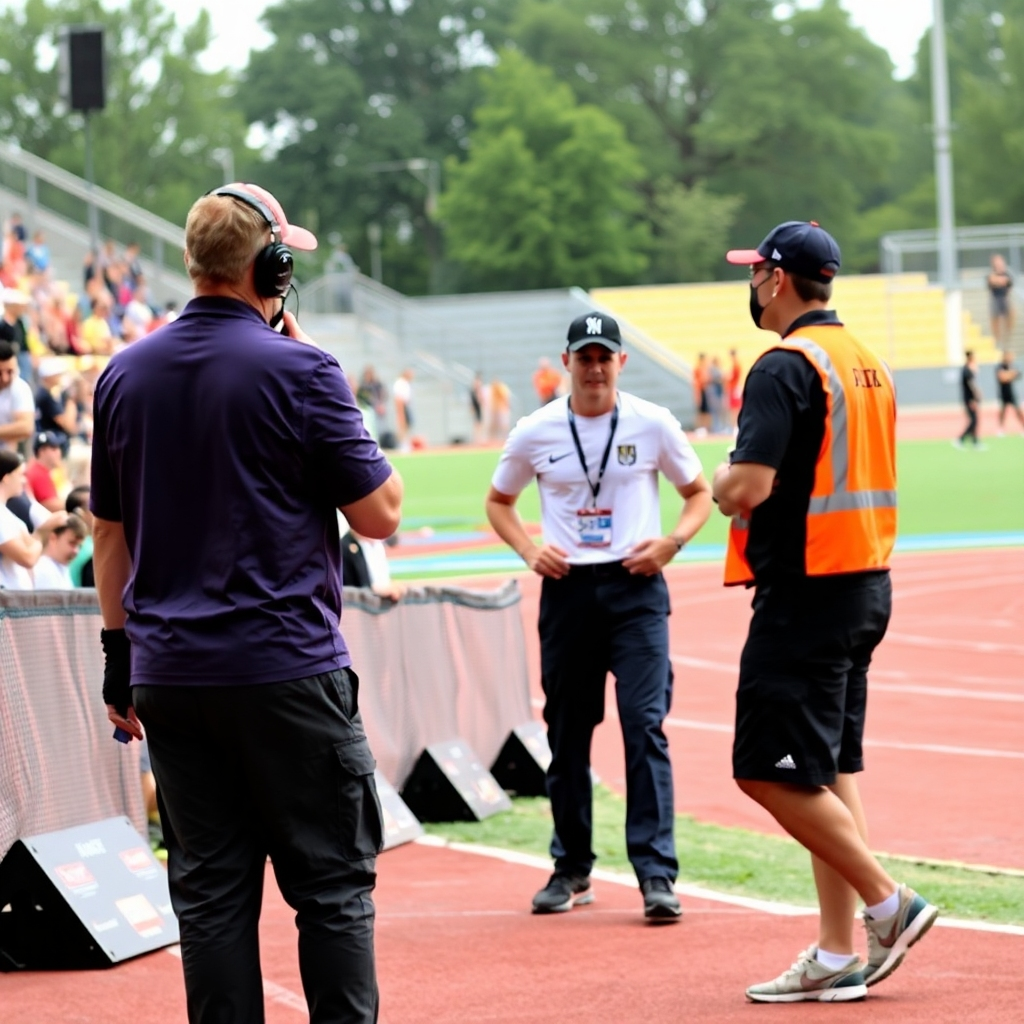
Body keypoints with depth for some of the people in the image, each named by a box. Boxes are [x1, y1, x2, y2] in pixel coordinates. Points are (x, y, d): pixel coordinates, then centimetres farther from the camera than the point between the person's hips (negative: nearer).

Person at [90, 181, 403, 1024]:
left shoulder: (126, 374, 8)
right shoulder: (299, 369, -9)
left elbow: (109, 533, 13)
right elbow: (379, 513, -6)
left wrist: (121, 654, 20)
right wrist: (336, 405, 2)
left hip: (169, 675, 5)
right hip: (288, 670, -5)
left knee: (210, 890, 7)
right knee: (332, 883, 2)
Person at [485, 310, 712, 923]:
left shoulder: (653, 425, -1)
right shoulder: (535, 433, 3)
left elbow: (700, 492, 10)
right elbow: (499, 500, 17)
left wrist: (672, 542, -8)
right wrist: (529, 551, -1)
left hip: (636, 585, -2)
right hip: (567, 590, 2)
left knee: (645, 726, -11)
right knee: (567, 733, 8)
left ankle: (658, 875, -12)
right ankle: (572, 869, 21)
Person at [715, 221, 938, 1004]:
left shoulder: (786, 366, -15)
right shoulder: (870, 364, 14)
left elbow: (748, 486, -22)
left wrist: (720, 483, -1)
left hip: (805, 591, -9)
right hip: (867, 586, 9)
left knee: (771, 772, -4)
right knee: (829, 772, 10)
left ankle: (888, 904, -4)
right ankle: (838, 957, 11)